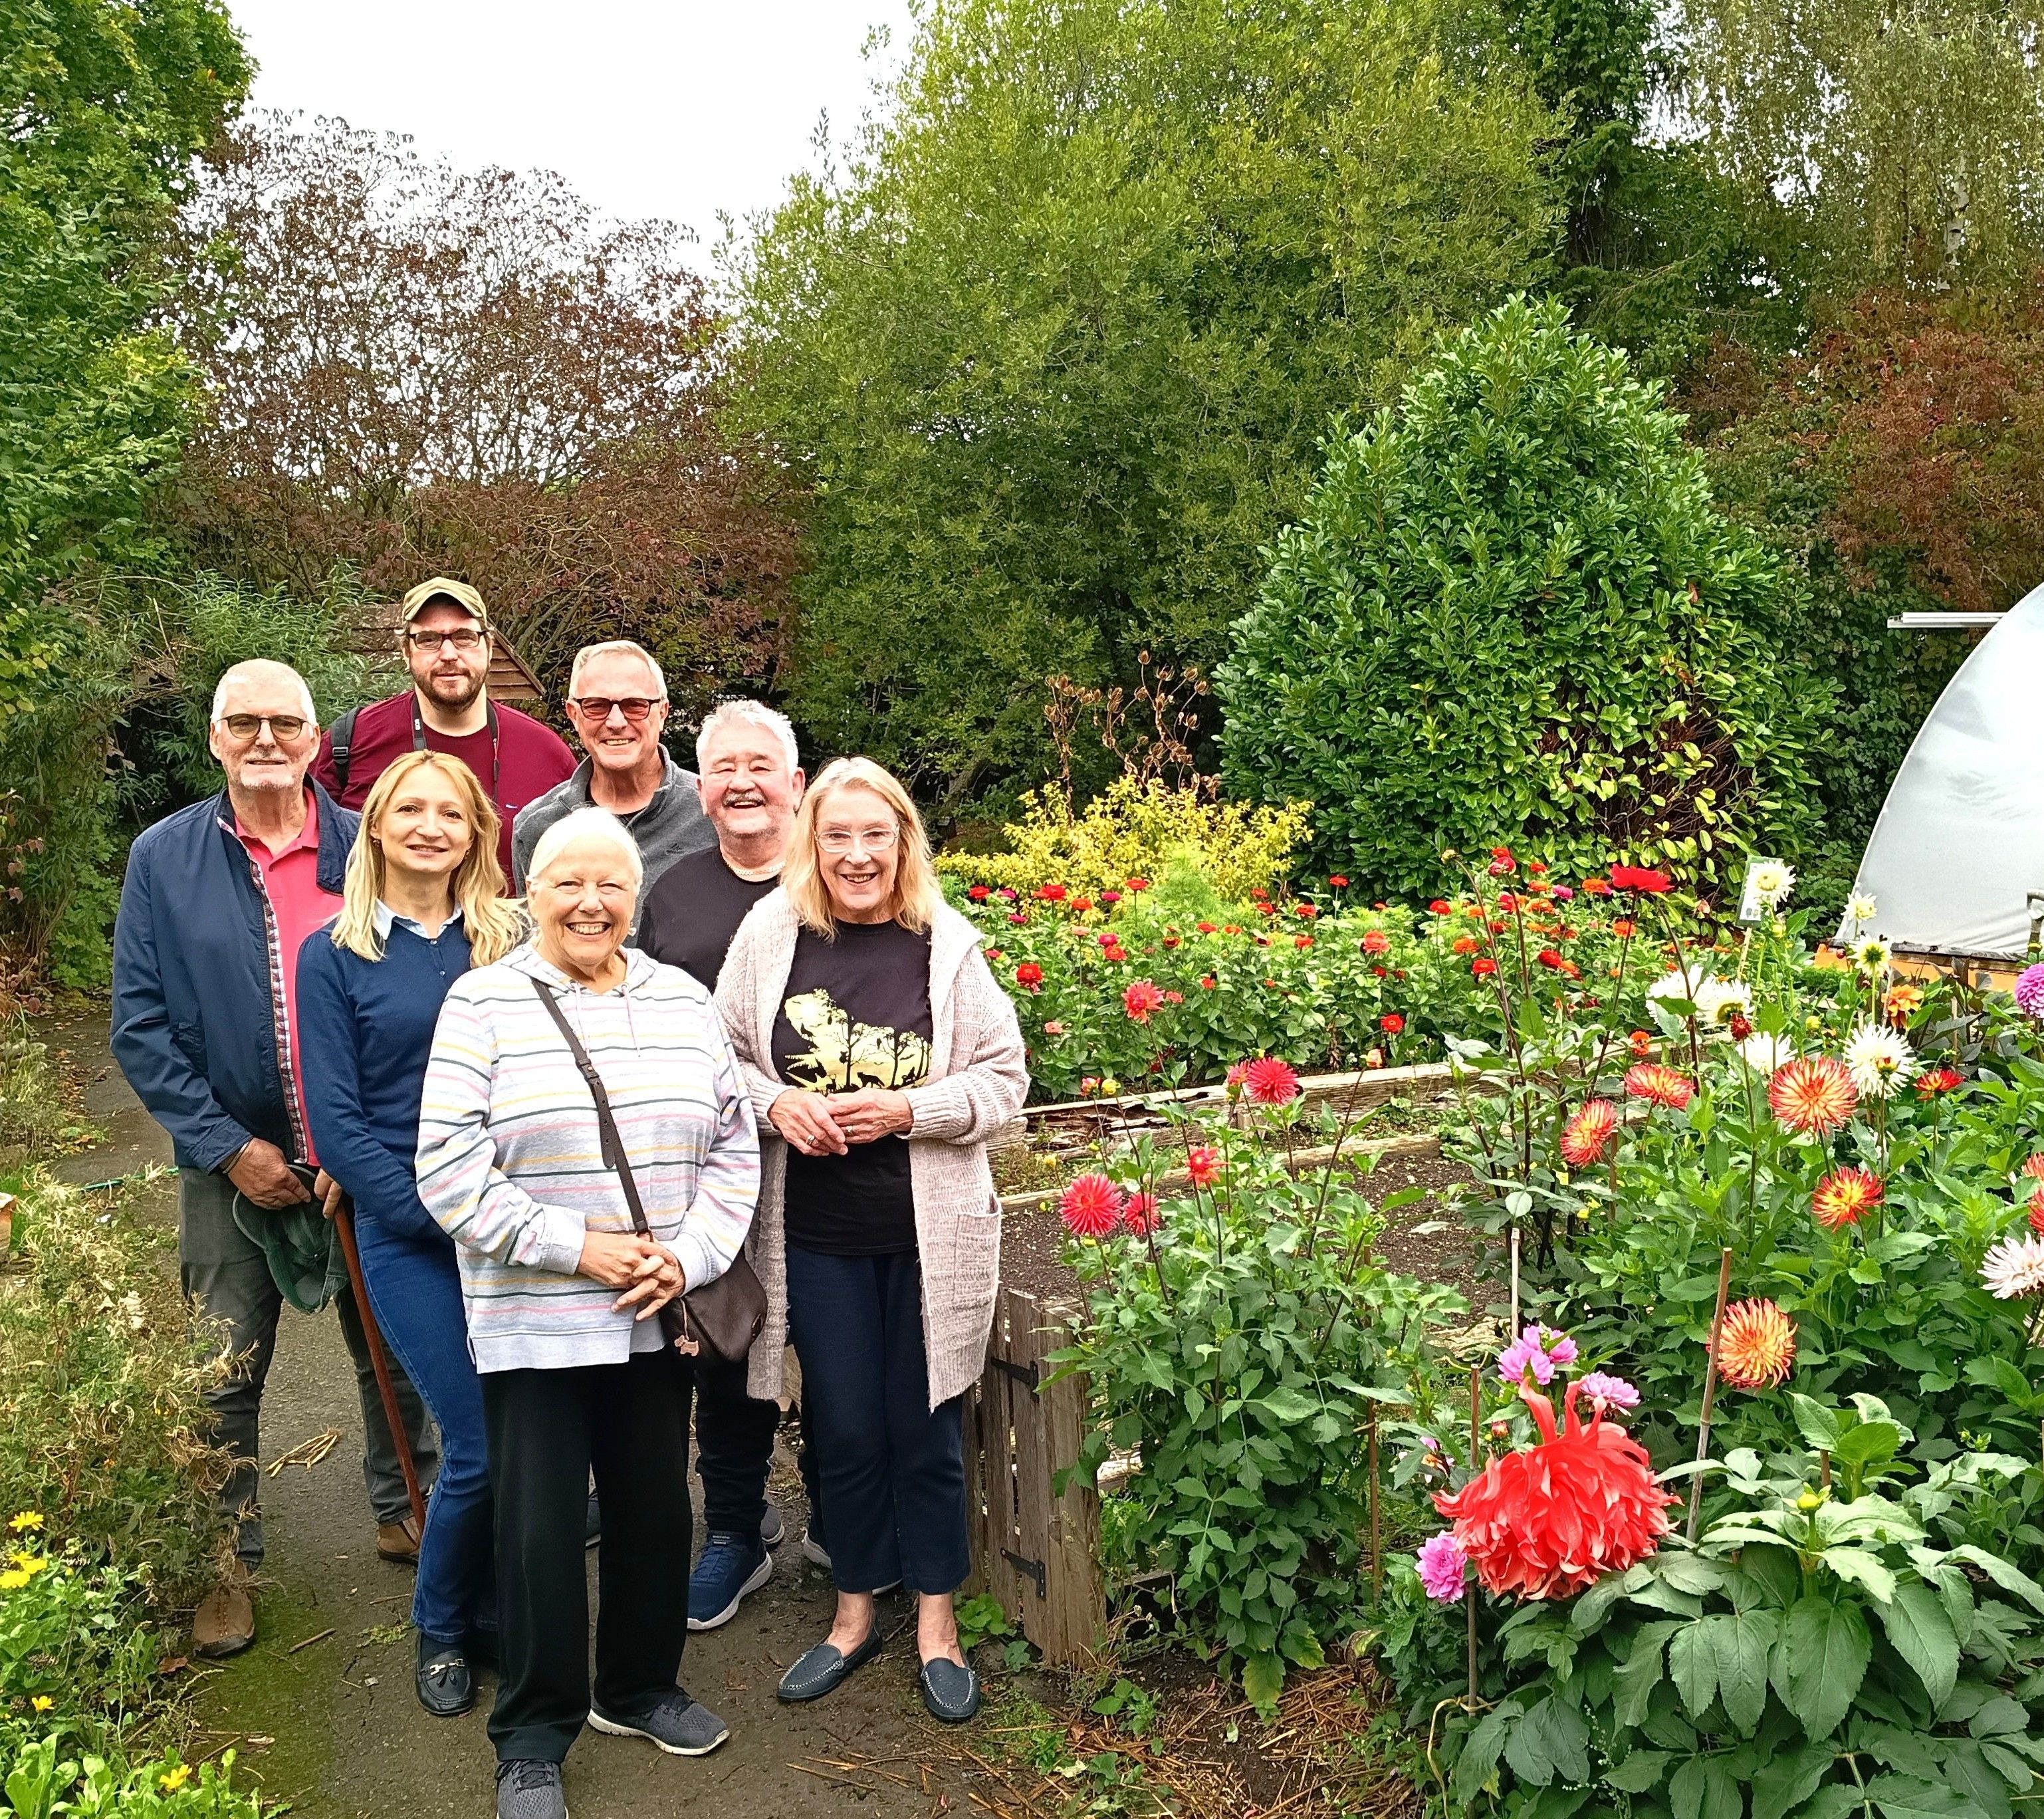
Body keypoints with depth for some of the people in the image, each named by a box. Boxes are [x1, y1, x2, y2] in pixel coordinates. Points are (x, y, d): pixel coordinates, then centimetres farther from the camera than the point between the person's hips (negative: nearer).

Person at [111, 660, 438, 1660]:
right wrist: (226, 1146, -11)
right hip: (235, 1165, 0)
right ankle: (227, 1561, 27)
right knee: (224, 1375, 10)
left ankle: (404, 1511, 35)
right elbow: (141, 1026, -3)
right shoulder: (163, 859, -2)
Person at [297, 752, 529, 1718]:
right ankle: (441, 1629, 22)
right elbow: (335, 1120, -2)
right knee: (482, 1445, -6)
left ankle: (501, 1613, 27)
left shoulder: (511, 940, 7)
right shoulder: (335, 956, 2)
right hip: (409, 1238, -2)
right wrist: (435, 1214, -11)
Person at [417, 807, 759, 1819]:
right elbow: (450, 1165, -12)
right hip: (533, 1323, -4)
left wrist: (691, 1254, -7)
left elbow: (733, 1143, 7)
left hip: (659, 1316, 4)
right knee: (540, 1526, 3)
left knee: (655, 1505, 14)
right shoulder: (482, 1004, -5)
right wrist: (574, 1247, -16)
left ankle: (640, 1689, 35)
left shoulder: (684, 1003, 7)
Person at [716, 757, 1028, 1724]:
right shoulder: (770, 935, -3)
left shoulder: (947, 945, -6)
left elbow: (1003, 1079, -3)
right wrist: (776, 1103, -14)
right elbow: (722, 1057, 6)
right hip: (815, 1234, 1)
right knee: (844, 1426, 11)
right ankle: (855, 1610, 31)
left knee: (924, 1424, 9)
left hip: (931, 1232, -1)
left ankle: (936, 1618, 28)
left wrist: (905, 1109, -17)